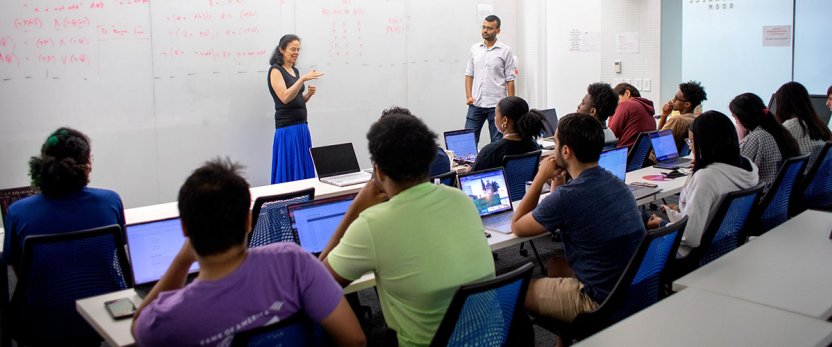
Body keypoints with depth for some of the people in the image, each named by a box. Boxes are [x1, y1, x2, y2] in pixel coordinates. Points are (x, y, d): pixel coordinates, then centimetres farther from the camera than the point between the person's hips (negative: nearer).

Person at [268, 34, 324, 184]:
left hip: (302, 126, 8)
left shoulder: (295, 70, 16)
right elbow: (285, 97, -20)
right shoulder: (275, 70, -7)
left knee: (304, 169, 8)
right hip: (287, 127, -8)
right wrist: (303, 79, -27)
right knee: (289, 172, -5)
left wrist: (309, 94, 3)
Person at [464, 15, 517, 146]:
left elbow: (510, 80, -2)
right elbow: (469, 75, 12)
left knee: (497, 142, 4)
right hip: (476, 104, 3)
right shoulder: (474, 48, 9)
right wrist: (469, 96, -1)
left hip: (496, 104, -3)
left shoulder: (505, 50, -1)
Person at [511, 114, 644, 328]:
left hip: (602, 303, -8)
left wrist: (540, 177, -4)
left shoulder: (567, 196, -24)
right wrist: (557, 182, 5)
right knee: (556, 264, 30)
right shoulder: (615, 182, 1)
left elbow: (517, 227, -6)